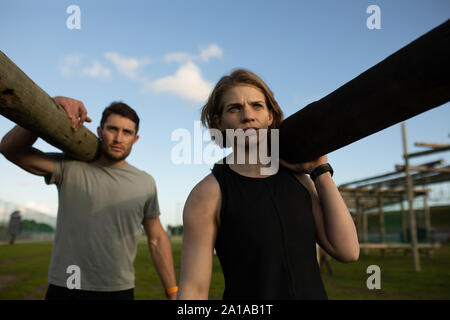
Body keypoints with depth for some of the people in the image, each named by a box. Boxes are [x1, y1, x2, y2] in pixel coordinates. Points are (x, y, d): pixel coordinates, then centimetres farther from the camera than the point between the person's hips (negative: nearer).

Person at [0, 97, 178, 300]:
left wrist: (173, 293, 3)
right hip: (65, 289, -1)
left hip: (120, 291, 1)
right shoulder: (70, 169, -3)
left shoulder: (145, 183, 1)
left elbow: (157, 240, 5)